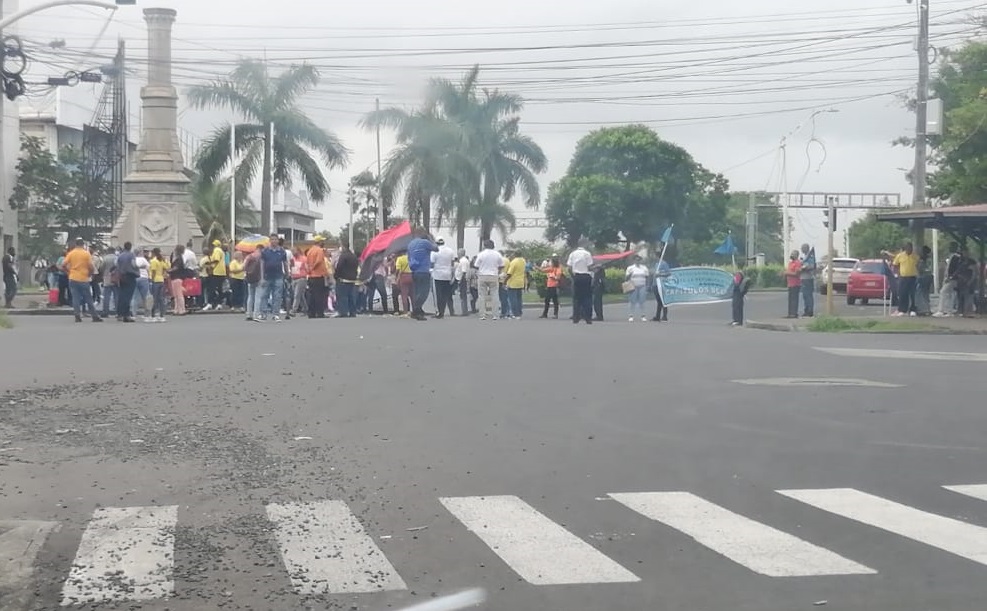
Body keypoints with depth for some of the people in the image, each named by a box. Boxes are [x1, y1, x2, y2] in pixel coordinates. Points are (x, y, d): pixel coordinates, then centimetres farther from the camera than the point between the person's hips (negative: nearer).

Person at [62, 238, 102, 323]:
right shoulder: (87, 254, -4)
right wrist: (90, 274, 8)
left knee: (75, 299, 4)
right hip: (84, 279, -1)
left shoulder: (71, 253, 2)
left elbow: (63, 265, -5)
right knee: (88, 299, 6)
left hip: (73, 279, 2)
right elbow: (91, 267, -10)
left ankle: (78, 316, -3)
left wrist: (68, 273, 9)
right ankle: (95, 317, 10)